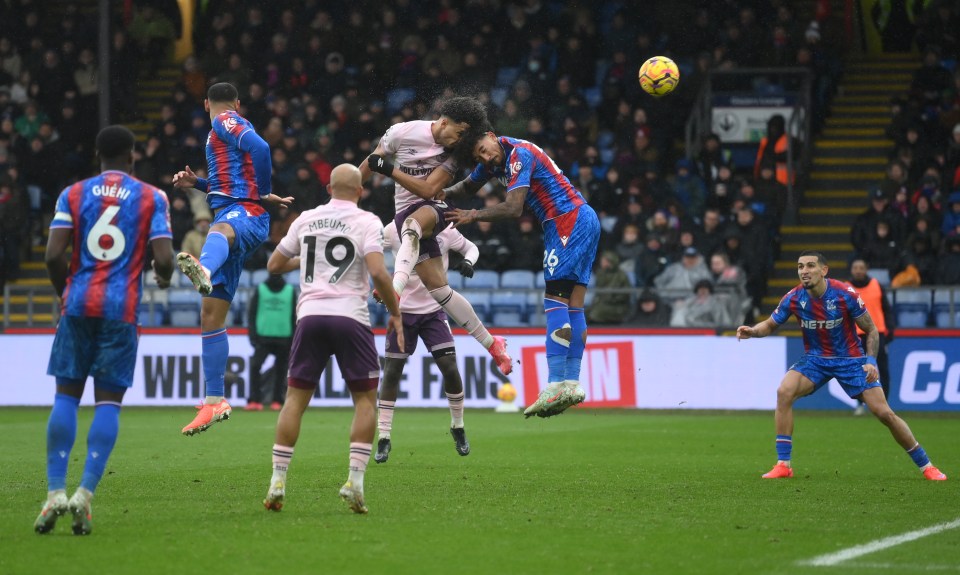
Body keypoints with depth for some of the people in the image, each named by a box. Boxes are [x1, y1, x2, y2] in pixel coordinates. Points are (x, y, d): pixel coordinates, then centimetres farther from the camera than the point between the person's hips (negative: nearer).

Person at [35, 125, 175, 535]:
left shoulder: (73, 194, 6)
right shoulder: (152, 198, 3)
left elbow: (53, 256, -4)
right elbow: (164, 259, -6)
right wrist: (164, 278, 17)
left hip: (78, 305, 1)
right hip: (122, 309, -1)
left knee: (66, 396, 7)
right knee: (108, 402, 2)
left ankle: (55, 493, -2)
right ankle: (85, 494, -10)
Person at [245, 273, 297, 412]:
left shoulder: (291, 291, 6)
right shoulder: (260, 290, 7)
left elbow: (295, 316, 8)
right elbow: (251, 312, 6)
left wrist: (292, 338, 2)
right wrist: (253, 335, -4)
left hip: (284, 338, 1)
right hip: (263, 338, -1)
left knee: (280, 370, 2)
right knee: (255, 366, -13)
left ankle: (276, 400, 11)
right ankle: (255, 400, -12)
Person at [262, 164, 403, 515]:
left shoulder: (306, 219, 11)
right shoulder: (367, 222, 0)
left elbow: (274, 265, 19)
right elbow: (378, 272, -14)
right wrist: (395, 313, -2)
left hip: (310, 315, 3)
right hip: (350, 316, -3)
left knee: (295, 399, 9)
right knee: (365, 399, 7)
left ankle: (278, 482, 3)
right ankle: (355, 481, -6)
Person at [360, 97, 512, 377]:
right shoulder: (403, 132, -8)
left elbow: (429, 190, -14)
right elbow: (370, 164, 5)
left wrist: (390, 170, -21)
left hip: (435, 209, -1)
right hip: (406, 213, 1)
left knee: (413, 223, -39)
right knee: (439, 288, -6)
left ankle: (395, 289, -58)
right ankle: (490, 343, 2)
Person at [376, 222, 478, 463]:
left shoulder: (445, 231, -5)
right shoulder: (395, 229, -10)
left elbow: (470, 247, 12)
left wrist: (468, 261, -11)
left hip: (434, 310, 1)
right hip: (403, 309, -1)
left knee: (450, 368, -6)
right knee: (392, 372, -2)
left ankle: (458, 427, 17)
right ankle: (384, 439, 6)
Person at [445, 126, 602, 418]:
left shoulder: (519, 153, -16)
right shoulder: (497, 158, 14)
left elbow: (513, 208, -22)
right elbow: (469, 184, 30)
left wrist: (474, 215, -14)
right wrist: (444, 192, 10)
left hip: (570, 220, -10)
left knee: (555, 303, -14)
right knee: (573, 307, 6)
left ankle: (556, 385, -20)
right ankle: (571, 383, 4)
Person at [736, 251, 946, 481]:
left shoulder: (845, 294, -20)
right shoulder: (794, 298, -13)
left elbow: (871, 329, -9)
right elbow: (770, 325, 3)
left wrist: (871, 361, -21)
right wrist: (752, 331, -19)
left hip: (851, 358, -2)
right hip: (815, 358, 2)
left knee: (884, 412, -8)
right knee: (784, 392, -24)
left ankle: (926, 466, 10)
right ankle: (783, 464, -17)